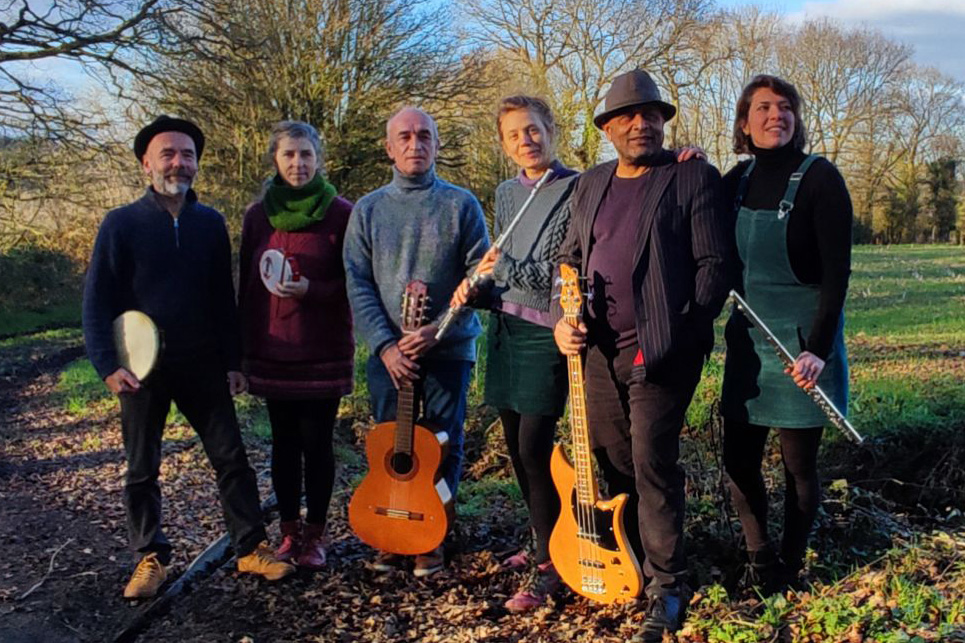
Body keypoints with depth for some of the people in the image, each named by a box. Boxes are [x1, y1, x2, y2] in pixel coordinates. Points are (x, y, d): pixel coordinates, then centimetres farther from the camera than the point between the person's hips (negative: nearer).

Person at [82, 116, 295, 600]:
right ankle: (151, 557, 24)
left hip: (202, 363, 2)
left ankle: (251, 548, 15)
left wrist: (233, 360, 6)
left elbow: (223, 297, 8)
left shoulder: (211, 223, 3)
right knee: (142, 469, 9)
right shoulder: (122, 224, -6)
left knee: (231, 456, 4)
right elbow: (97, 300, -7)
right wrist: (108, 364, -17)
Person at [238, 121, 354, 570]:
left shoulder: (341, 213, -5)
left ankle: (315, 534, 18)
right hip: (272, 350, 3)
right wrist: (244, 348, 8)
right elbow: (246, 285, 10)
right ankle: (289, 531, 23)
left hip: (323, 351, -3)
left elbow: (352, 283, -1)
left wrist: (310, 289, -19)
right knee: (284, 442, 11)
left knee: (316, 443, 3)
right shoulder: (258, 215, 5)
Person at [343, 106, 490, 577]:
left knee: (443, 446, 5)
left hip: (449, 348, -1)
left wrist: (437, 329, -16)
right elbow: (358, 285, 1)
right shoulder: (368, 209, 6)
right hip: (388, 351, 2)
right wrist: (384, 344, -12)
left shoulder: (461, 204, 1)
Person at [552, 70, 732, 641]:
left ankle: (667, 585, 10)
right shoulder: (591, 185, 15)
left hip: (661, 353, -6)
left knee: (652, 463, -6)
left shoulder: (694, 178, -3)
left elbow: (714, 264, -8)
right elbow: (570, 258, 20)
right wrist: (563, 318, 5)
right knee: (613, 463, 13)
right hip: (600, 349, 6)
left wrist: (683, 335, -14)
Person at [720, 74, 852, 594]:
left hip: (802, 339, -5)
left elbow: (837, 270, -13)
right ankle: (759, 558, 26)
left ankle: (790, 566, 24)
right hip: (748, 339, 5)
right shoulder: (738, 179, 6)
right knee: (738, 458, 7)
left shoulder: (819, 177, -10)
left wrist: (818, 349, -21)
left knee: (798, 462, 6)